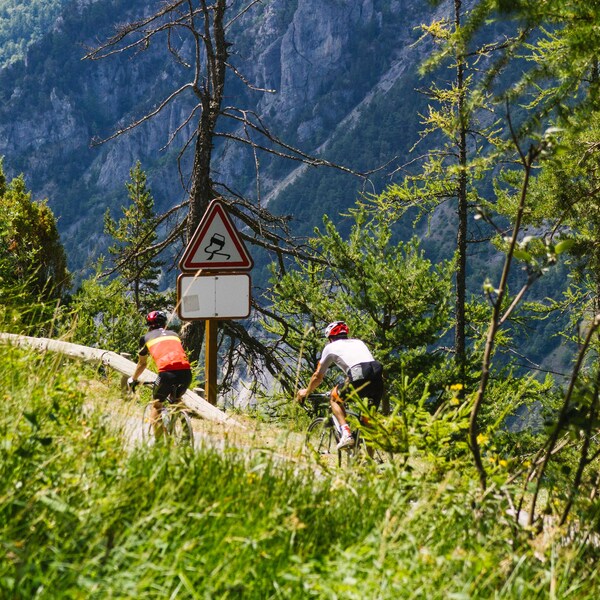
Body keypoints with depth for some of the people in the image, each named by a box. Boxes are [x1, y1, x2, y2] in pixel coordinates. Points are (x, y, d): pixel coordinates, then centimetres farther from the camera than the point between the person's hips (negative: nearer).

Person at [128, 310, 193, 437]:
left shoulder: (146, 338, 24)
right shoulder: (173, 334, 31)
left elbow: (142, 364, 36)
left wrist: (133, 379, 54)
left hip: (167, 372, -3)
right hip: (186, 372, 3)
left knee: (157, 404, 17)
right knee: (177, 400, 30)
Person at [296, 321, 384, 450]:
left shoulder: (330, 347, 22)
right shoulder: (359, 342, 35)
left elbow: (318, 376, 30)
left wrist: (306, 391, 48)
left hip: (360, 378, -5)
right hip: (378, 378, 5)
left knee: (334, 397, 21)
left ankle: (346, 433, 2)